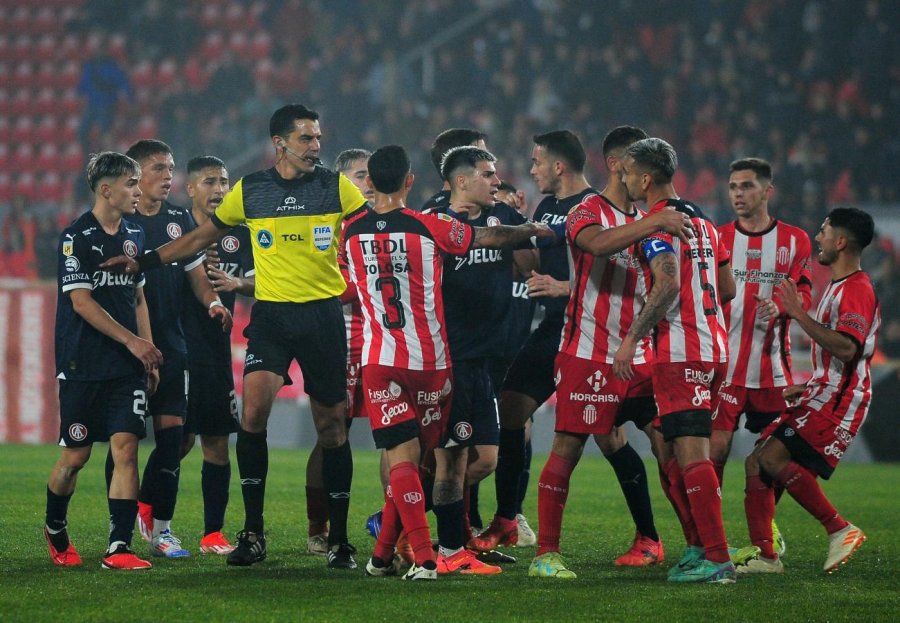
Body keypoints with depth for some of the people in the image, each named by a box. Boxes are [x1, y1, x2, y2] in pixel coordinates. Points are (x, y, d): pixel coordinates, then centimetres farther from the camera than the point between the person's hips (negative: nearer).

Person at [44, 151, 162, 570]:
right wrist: (132, 341, -15)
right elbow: (81, 302, -13)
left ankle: (119, 548, -11)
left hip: (127, 366, 5)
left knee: (125, 448, -8)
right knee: (76, 454, 4)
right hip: (82, 365, -5)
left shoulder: (133, 236, 12)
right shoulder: (76, 237, -9)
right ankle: (55, 529, 29)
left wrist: (149, 354, 13)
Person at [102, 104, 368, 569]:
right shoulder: (249, 191, 5)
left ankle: (338, 539, 12)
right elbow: (201, 238, 16)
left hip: (323, 315, 0)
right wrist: (143, 261, 12)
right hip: (271, 313, 0)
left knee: (331, 423, 3)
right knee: (254, 407, -18)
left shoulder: (336, 188, 1)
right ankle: (253, 531, -10)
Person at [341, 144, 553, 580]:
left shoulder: (351, 231, 2)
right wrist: (534, 229, 22)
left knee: (401, 457, -3)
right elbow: (492, 238, 4)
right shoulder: (428, 227, -6)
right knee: (411, 456, 11)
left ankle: (423, 558, -14)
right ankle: (384, 554, 14)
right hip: (430, 360, -1)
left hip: (379, 360, 1)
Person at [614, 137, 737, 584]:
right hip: (711, 344, 9)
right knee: (670, 453, 16)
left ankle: (717, 560, -15)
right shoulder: (701, 220, 18)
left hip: (680, 354, -9)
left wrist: (632, 337, -21)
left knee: (691, 455, -11)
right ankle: (698, 546, 17)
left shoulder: (657, 222, -10)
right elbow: (727, 288, 22)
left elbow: (668, 284, -23)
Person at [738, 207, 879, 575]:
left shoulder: (857, 290, -13)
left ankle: (841, 530, -14)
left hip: (838, 402, -10)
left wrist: (799, 314, -27)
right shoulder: (837, 287, 21)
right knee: (756, 462, 3)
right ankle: (764, 556, 2)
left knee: (773, 458, -21)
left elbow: (846, 348, -29)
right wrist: (805, 388, 24)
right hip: (821, 397, 10)